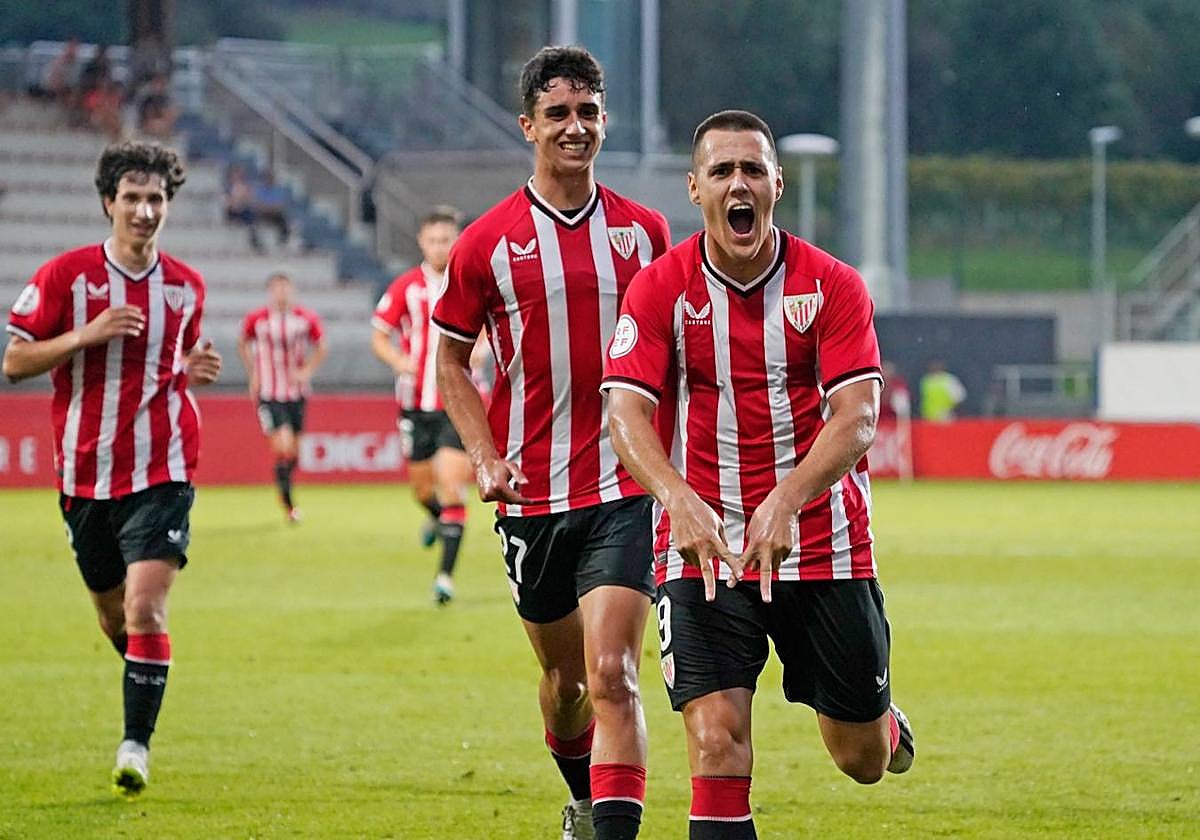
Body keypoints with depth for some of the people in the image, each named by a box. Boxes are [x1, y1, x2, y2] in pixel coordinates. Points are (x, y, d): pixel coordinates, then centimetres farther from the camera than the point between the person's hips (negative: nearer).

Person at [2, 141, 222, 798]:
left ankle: (136, 744, -12)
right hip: (85, 473, 1)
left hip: (161, 473, -1)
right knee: (113, 615, 14)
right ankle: (146, 682, 43)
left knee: (145, 607, -16)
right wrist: (87, 334, -18)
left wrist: (191, 370, -2)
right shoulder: (66, 275, -4)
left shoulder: (185, 287, 5)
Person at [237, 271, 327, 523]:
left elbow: (321, 348, 11)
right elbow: (243, 344, 12)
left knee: (294, 451, 10)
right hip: (268, 395, -3)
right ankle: (287, 502, -1)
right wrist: (253, 375, 5)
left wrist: (306, 371, -4)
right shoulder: (255, 319, -7)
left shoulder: (307, 319, -3)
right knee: (284, 447, -17)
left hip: (296, 393, 3)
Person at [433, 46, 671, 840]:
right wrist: (486, 459, -5)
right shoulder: (488, 242, -2)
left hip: (624, 489, -1)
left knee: (612, 673, -15)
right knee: (564, 675, 14)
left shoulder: (644, 231, 3)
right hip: (533, 496, 1)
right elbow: (451, 359, 7)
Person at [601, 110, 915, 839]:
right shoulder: (659, 290, -3)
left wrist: (786, 503, -30)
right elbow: (627, 411, -12)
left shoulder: (833, 286, -4)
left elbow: (857, 417, -13)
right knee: (718, 746, -17)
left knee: (863, 760, 11)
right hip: (702, 552, -1)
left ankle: (887, 723, 49)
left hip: (825, 546, 1)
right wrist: (680, 501, -31)